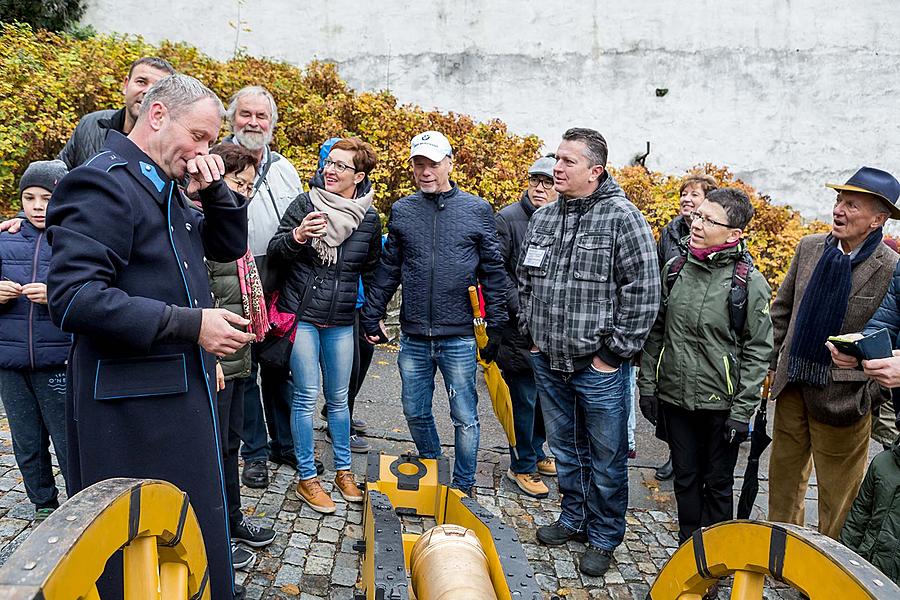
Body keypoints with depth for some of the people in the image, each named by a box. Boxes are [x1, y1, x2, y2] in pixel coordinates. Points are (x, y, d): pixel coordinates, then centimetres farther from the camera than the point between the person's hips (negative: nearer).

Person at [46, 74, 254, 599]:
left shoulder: (167, 190, 14)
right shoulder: (102, 182, -14)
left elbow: (230, 246, 18)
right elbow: (72, 296, -24)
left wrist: (215, 189, 1)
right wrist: (190, 324, -25)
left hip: (185, 389, 9)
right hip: (132, 403, -9)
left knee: (195, 526, 20)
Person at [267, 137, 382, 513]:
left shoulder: (369, 219, 3)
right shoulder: (305, 203, -4)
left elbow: (372, 270, 16)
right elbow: (273, 253, -4)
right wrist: (297, 235, -23)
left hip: (341, 321, 2)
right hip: (301, 315, -2)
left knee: (338, 398, 11)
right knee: (306, 397, 1)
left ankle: (343, 471, 27)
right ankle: (306, 479, 15)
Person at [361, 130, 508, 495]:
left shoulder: (477, 210, -1)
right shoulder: (402, 211, 6)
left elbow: (493, 272, 1)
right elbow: (388, 270, 11)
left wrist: (496, 327, -2)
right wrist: (371, 317, 9)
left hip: (458, 337, -3)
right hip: (413, 338, 3)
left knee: (465, 417, 6)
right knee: (415, 412, 15)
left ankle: (463, 486, 26)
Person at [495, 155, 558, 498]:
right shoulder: (509, 218, -7)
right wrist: (521, 308, -14)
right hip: (519, 329, -5)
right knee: (524, 399, 2)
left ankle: (535, 453, 36)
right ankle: (522, 467, 17)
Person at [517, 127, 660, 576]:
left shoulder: (621, 216, -12)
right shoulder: (543, 218, 7)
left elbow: (643, 291, -15)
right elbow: (524, 280, 17)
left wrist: (614, 353, -14)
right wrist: (532, 335, 11)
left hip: (599, 367, -6)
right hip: (548, 363, 6)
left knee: (606, 459, 9)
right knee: (565, 450, 21)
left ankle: (604, 538, 28)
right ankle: (574, 518, 40)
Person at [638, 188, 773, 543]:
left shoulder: (749, 283, -11)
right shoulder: (675, 269, 2)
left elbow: (759, 351, -8)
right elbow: (655, 332, 8)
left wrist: (742, 411, -11)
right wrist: (648, 386, 7)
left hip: (720, 405, -4)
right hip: (675, 398, 4)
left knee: (718, 484, 14)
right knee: (685, 478, 17)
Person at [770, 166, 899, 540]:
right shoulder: (809, 247, -1)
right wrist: (777, 363, 8)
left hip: (842, 397, -5)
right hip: (793, 386, 5)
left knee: (837, 494, 12)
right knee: (784, 476, 20)